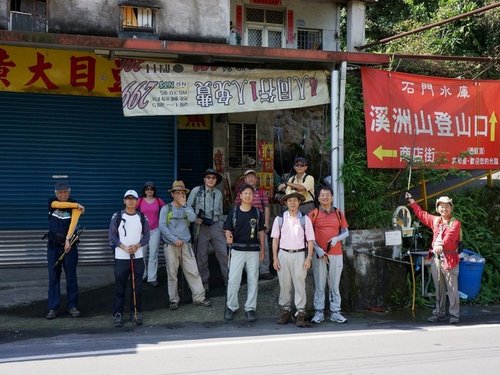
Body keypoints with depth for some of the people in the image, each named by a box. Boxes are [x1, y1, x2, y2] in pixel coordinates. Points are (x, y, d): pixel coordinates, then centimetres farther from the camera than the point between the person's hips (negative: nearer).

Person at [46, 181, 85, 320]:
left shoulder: (75, 206, -5)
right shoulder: (51, 201, 4)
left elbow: (73, 222, -19)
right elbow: (59, 205, -20)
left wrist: (68, 239, -32)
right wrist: (76, 205, -17)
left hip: (69, 243, -2)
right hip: (53, 244, 2)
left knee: (71, 276, 2)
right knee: (53, 277, 4)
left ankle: (72, 306, 11)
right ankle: (53, 307, 9)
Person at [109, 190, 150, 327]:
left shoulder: (142, 217, 6)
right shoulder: (117, 216, 1)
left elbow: (146, 236, 6)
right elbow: (112, 237, -1)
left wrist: (137, 246, -11)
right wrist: (124, 247, -14)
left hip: (138, 257, 2)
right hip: (121, 258, -2)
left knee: (137, 287, 4)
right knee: (120, 287, 0)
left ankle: (136, 313, 15)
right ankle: (118, 314, 8)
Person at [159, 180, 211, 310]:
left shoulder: (187, 208, 11)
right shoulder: (166, 209, 2)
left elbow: (192, 218, -10)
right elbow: (162, 226, -6)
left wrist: (183, 204, -10)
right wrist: (174, 239, -12)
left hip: (185, 244, 2)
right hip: (171, 245, -2)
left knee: (193, 272, -1)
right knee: (172, 274, 4)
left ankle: (199, 298, 6)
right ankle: (174, 300, 14)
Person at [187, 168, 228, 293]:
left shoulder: (218, 193, 9)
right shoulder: (196, 191, -2)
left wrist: (222, 226, 16)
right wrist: (194, 219, -13)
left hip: (216, 226, 3)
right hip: (201, 226, -2)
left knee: (224, 253, -4)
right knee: (201, 256, 5)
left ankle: (229, 279, 6)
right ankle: (204, 283, 17)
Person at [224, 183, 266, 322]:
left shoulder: (257, 212, 5)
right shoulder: (234, 211, 1)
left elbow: (261, 231, 10)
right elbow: (228, 229, 3)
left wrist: (262, 249, 6)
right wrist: (228, 238, -19)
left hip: (253, 250, 2)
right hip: (237, 249, -1)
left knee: (253, 280, 5)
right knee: (233, 279, -1)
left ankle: (250, 308, 15)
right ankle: (231, 307, 14)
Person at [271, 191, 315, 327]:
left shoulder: (305, 219, 0)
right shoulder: (279, 219, 3)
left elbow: (310, 240, 1)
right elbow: (275, 239, 6)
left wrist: (309, 258, -5)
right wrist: (275, 258, 1)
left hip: (299, 254, -1)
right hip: (283, 254, 1)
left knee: (300, 284, -1)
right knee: (284, 284, 7)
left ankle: (300, 313, 4)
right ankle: (285, 310, 18)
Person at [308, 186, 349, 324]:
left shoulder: (338, 213, 9)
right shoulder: (313, 214, 1)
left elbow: (346, 232, 11)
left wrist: (336, 239, -9)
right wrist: (318, 249, -12)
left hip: (336, 254, 2)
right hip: (319, 254, -2)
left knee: (334, 284, 8)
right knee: (319, 284, 2)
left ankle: (335, 312, 15)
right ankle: (319, 312, 10)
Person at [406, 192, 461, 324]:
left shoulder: (455, 223, -5)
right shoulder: (435, 220, 13)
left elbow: (450, 236, -24)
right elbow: (421, 214, 27)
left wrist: (442, 245, -42)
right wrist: (411, 201, 32)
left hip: (449, 258, -6)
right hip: (435, 258, 6)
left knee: (452, 288, -3)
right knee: (439, 289, 13)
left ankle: (454, 315, 4)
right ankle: (439, 313, 21)